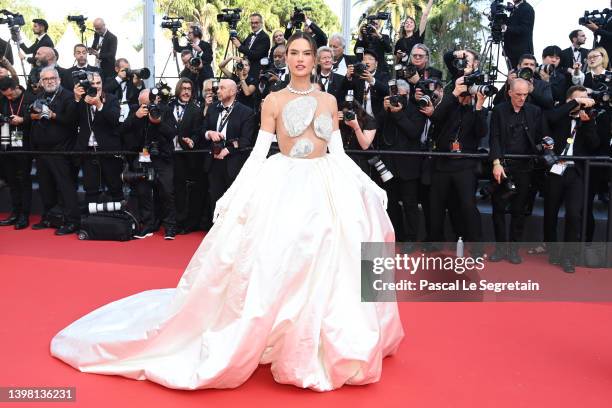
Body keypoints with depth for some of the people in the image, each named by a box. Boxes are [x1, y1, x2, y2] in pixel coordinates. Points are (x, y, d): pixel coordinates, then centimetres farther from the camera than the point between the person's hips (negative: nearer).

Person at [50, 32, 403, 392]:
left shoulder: (329, 100, 10)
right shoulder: (273, 101, 2)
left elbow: (339, 152, 10)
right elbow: (259, 151, -1)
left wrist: (369, 187, 5)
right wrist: (236, 194, -9)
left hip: (327, 187, 3)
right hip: (284, 186, -3)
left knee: (329, 269, 5)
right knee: (277, 265, -5)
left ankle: (323, 346, 24)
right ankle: (278, 342, 15)